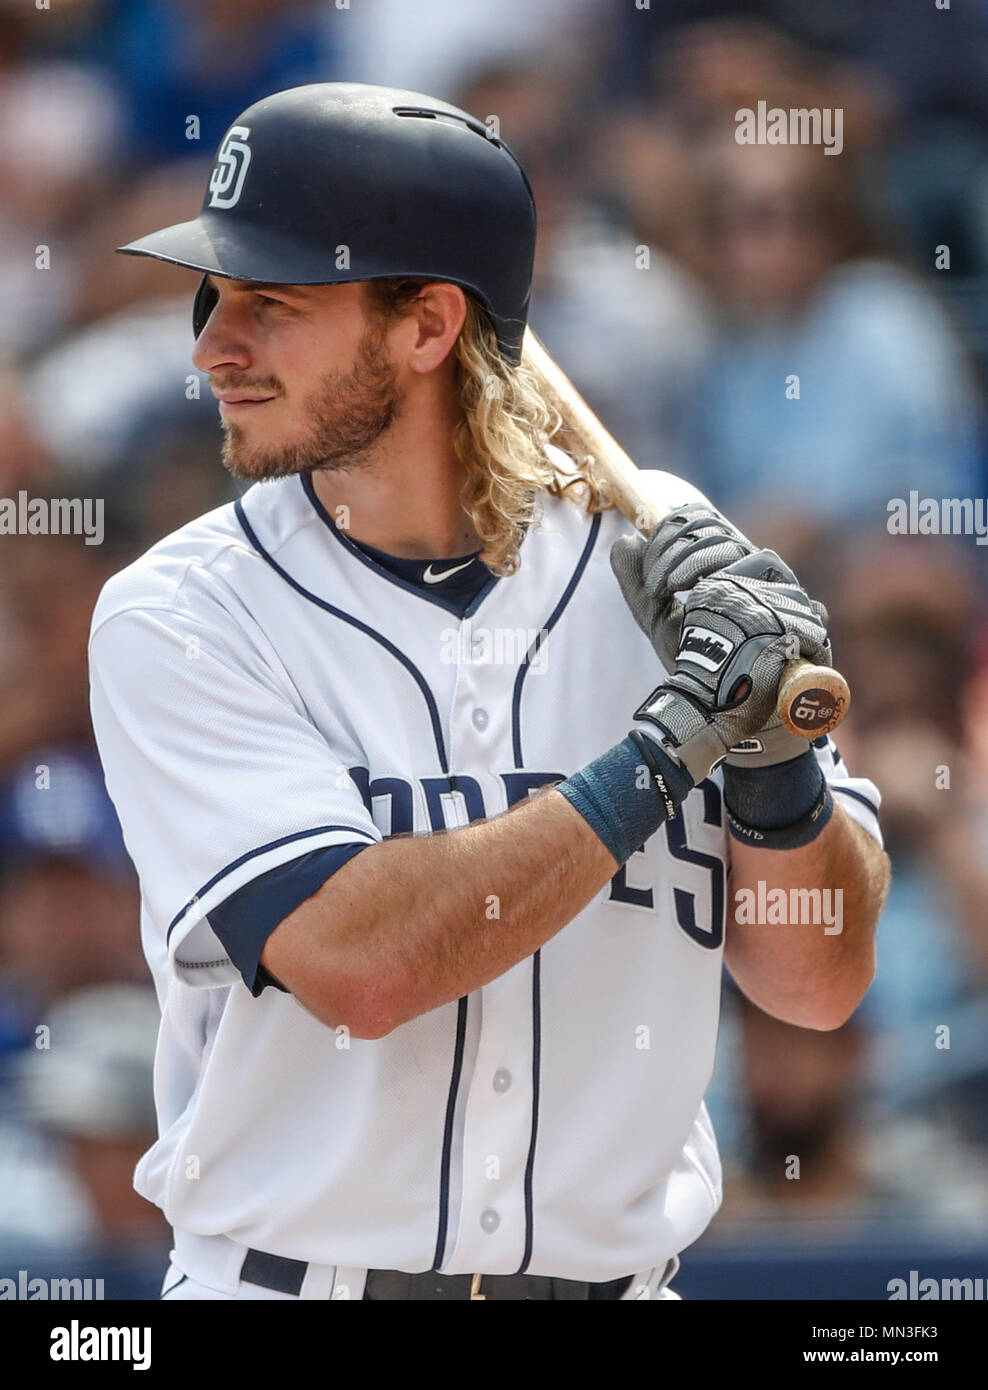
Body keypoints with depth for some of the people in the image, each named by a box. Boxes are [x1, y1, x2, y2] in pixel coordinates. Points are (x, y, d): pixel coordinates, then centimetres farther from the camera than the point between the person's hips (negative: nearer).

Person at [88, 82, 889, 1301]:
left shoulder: (656, 562, 0)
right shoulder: (174, 620, -6)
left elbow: (818, 987, 0)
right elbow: (354, 963, -19)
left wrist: (773, 754, -17)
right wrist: (664, 746, -19)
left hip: (616, 1272, 1)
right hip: (287, 1279, -1)